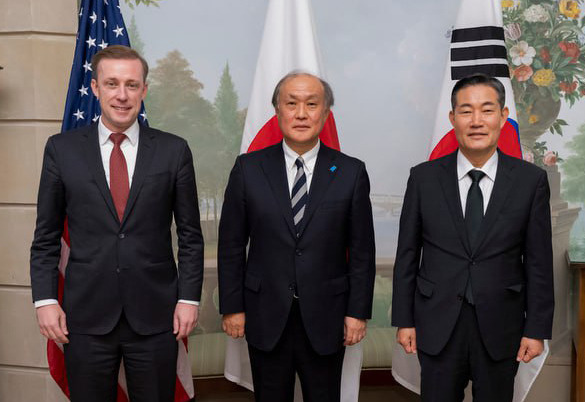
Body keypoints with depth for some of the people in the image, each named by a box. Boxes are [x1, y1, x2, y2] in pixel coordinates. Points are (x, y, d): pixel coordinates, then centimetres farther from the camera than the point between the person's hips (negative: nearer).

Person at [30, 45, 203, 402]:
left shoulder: (174, 150, 0)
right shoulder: (62, 149, 2)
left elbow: (191, 234, 3)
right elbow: (46, 236, 5)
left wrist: (189, 298, -3)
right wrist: (45, 299, -2)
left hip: (155, 316, 0)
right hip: (86, 317, 1)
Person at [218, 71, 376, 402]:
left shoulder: (351, 172, -3)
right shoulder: (249, 168, -2)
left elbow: (362, 251, 0)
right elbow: (231, 245, 1)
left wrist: (358, 312, -2)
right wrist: (232, 307, 0)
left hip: (325, 319, 0)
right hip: (266, 318, 0)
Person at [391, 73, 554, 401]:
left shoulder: (531, 180, -3)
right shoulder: (424, 178, -3)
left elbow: (539, 261, -1)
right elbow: (407, 254, 1)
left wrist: (537, 329, -2)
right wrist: (404, 320, 0)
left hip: (500, 327, 0)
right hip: (437, 326, 0)